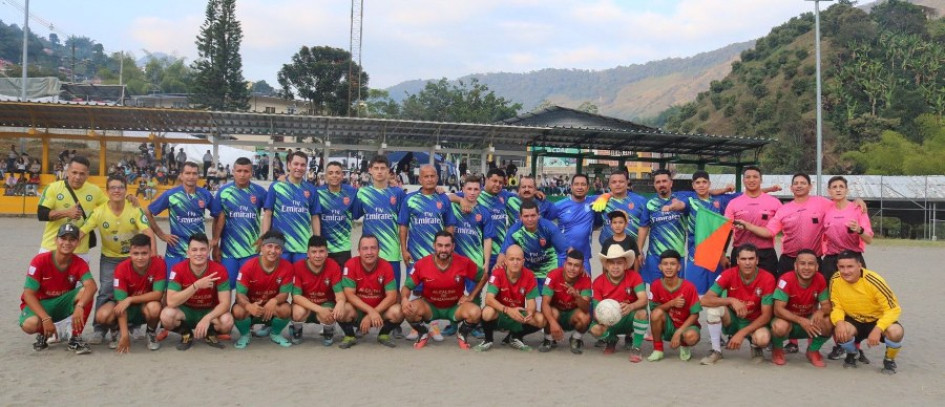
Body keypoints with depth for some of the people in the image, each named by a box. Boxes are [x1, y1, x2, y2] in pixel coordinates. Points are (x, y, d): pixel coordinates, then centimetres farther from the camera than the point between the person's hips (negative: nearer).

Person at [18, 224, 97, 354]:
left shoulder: (80, 263, -12)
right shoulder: (40, 261, -18)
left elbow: (91, 286, -31)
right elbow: (28, 294, -21)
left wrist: (80, 306, -51)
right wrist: (46, 318, -33)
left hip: (63, 304, 2)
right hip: (39, 304, -2)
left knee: (85, 292, -27)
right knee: (30, 324, -37)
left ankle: (75, 338, -16)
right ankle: (43, 334, 4)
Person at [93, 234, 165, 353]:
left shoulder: (159, 264, -23)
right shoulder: (122, 268, -23)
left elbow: (158, 294, -24)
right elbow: (121, 301, -26)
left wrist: (130, 299, -35)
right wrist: (124, 334, -33)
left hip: (147, 303, -1)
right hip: (127, 306, 1)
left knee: (154, 308, -37)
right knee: (102, 315, -29)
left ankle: (151, 333, -3)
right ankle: (119, 330, 7)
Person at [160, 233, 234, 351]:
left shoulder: (219, 270, -19)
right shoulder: (178, 269, -19)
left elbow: (225, 303, -22)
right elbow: (171, 302, -28)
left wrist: (207, 318, -39)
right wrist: (196, 285, -37)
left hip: (210, 311, 0)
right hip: (186, 311, 0)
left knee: (227, 321, -33)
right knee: (166, 315, -32)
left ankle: (210, 334, 3)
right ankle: (186, 334, 1)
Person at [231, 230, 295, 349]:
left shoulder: (287, 267, -18)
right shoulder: (248, 267, -21)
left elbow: (284, 293, -14)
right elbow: (240, 294, -21)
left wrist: (274, 301, -39)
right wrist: (248, 306, -45)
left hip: (272, 306, 1)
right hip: (251, 305, -1)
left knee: (286, 310, -31)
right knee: (238, 311, -33)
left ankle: (275, 334, 4)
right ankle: (245, 335, 3)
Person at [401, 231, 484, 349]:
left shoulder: (464, 262, -17)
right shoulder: (421, 264, -17)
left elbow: (483, 277, 0)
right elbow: (407, 286, -7)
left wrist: (471, 296, -8)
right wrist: (404, 299, -30)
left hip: (455, 307, 0)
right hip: (430, 306, 0)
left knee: (475, 313, -30)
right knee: (409, 309, -31)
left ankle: (462, 334, 6)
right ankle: (423, 335, 3)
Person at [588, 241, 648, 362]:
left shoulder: (634, 276, -14)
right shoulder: (598, 283, -12)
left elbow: (643, 300, -27)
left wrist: (630, 307, -50)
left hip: (629, 319, -1)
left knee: (642, 312, -35)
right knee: (595, 329, -30)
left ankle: (636, 347, -9)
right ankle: (611, 340, 10)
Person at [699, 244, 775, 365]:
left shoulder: (767, 279, -19)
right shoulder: (729, 274, -16)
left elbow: (766, 315, -19)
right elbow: (705, 300, -22)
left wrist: (742, 333, -29)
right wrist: (731, 300, -36)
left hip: (754, 323, -1)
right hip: (732, 320, 2)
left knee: (763, 339, -36)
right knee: (714, 306, -30)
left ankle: (756, 347, 4)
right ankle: (716, 350, -11)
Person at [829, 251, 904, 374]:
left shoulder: (873, 280, -26)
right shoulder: (835, 280, -16)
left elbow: (894, 308, -23)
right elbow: (836, 307, -7)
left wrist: (878, 329, -37)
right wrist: (839, 322, -31)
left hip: (878, 320, -2)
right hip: (854, 321, 2)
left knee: (896, 332, -33)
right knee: (841, 331, -31)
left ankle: (889, 361, 2)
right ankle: (851, 355, 7)